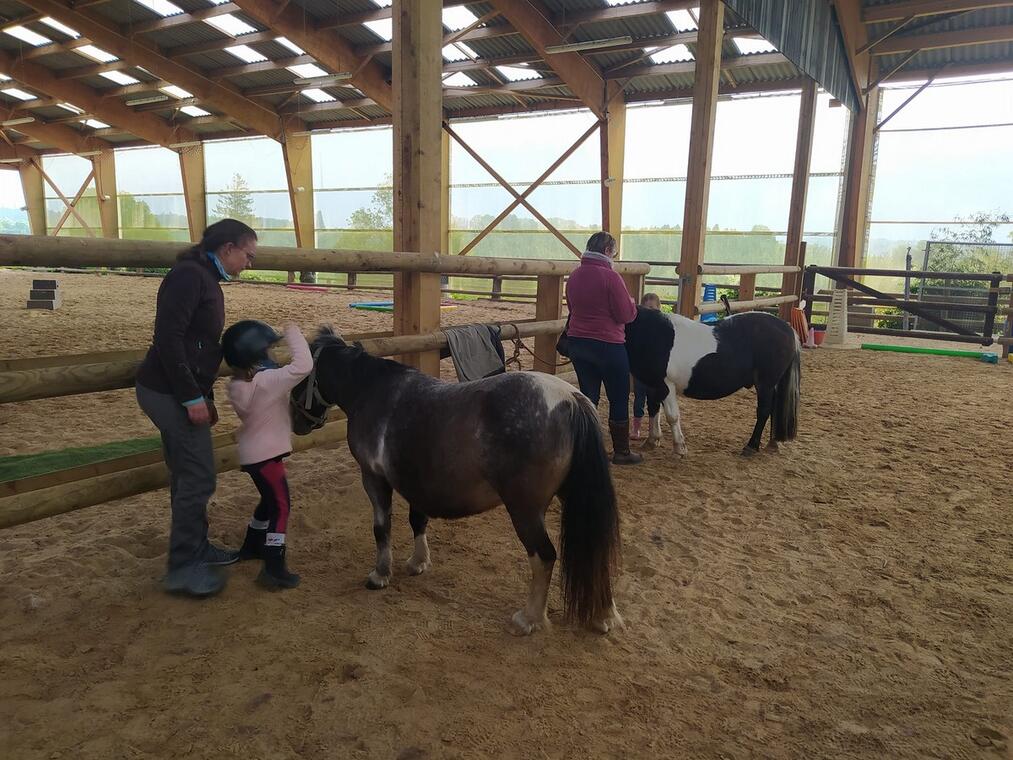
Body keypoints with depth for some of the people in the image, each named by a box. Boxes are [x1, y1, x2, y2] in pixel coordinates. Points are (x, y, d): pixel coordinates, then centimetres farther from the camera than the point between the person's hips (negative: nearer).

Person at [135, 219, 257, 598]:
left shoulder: (206, 279, 14)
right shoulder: (189, 275, -16)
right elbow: (168, 339, -23)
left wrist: (202, 395, 16)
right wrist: (192, 397, -21)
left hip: (175, 393, 10)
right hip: (169, 393, -10)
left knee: (187, 474, 17)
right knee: (198, 478, -3)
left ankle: (195, 548, 30)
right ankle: (182, 568, 9)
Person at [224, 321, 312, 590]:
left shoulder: (237, 384, 1)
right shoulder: (267, 381, -26)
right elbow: (303, 366, -32)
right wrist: (293, 334, -22)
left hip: (253, 453, 9)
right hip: (265, 455, -9)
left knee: (269, 500, 26)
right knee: (280, 505, -2)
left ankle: (252, 546, 43)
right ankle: (273, 568, -1)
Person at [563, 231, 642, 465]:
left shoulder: (574, 276, 5)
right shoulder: (610, 277, -16)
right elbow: (626, 315, -13)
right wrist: (632, 304, 7)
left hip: (577, 343, 6)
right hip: (608, 345, -6)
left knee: (588, 396, 15)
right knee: (619, 398, 8)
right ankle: (621, 452, 16)